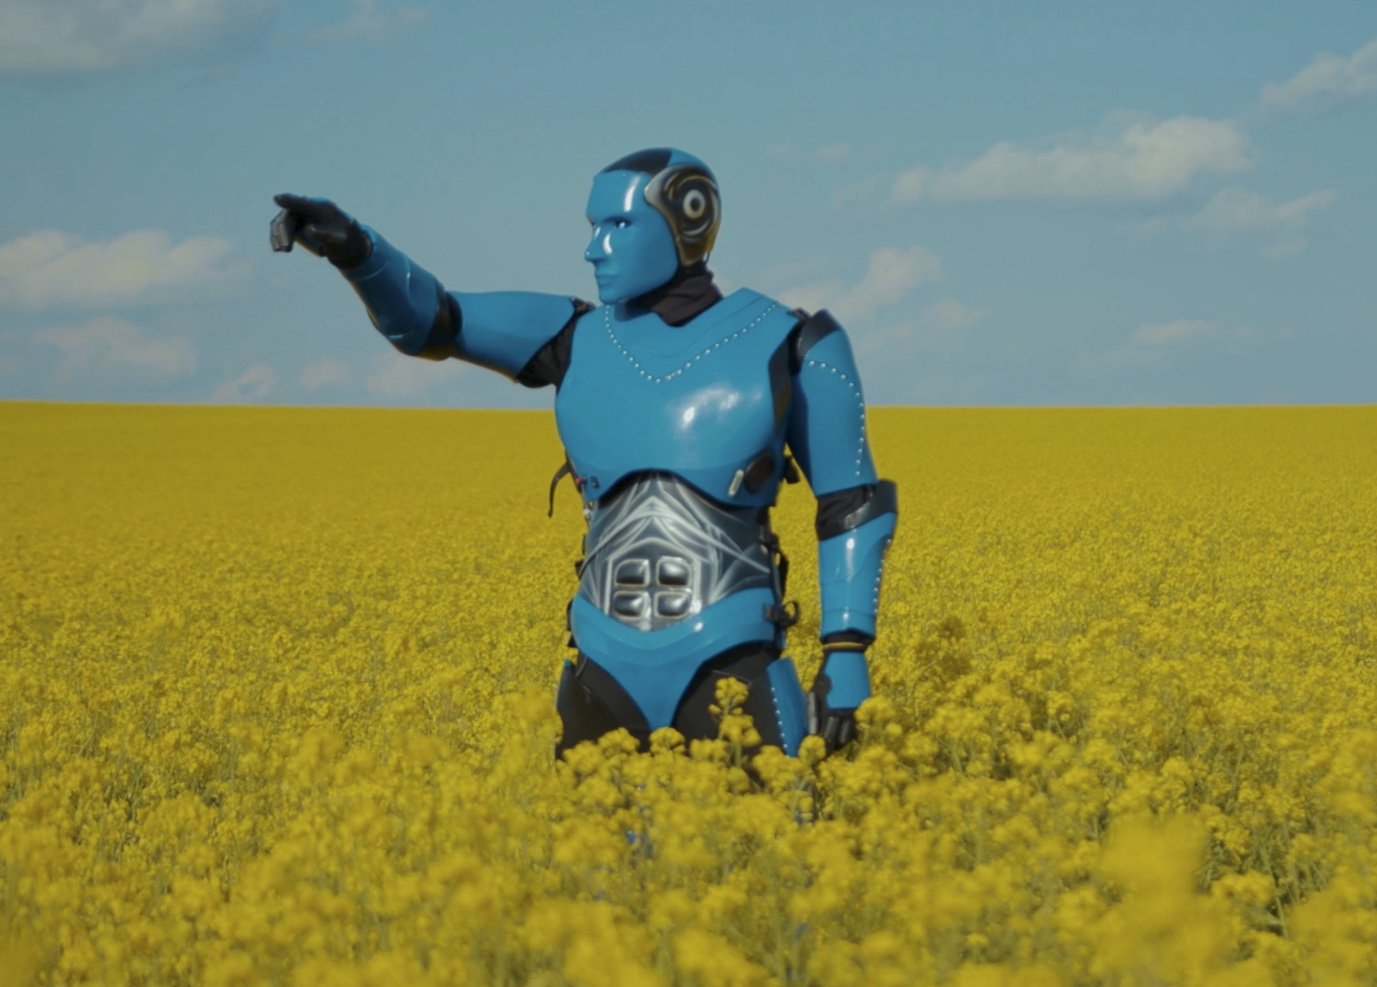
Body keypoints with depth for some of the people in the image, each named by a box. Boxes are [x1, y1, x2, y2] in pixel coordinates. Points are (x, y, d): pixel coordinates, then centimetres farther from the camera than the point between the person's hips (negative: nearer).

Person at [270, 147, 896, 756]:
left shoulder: (788, 345, 2)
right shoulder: (579, 339, 10)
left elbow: (852, 506, 5)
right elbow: (422, 316, 2)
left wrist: (848, 655, -3)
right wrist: (351, 244, -18)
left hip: (727, 661, -3)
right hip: (609, 666, 3)